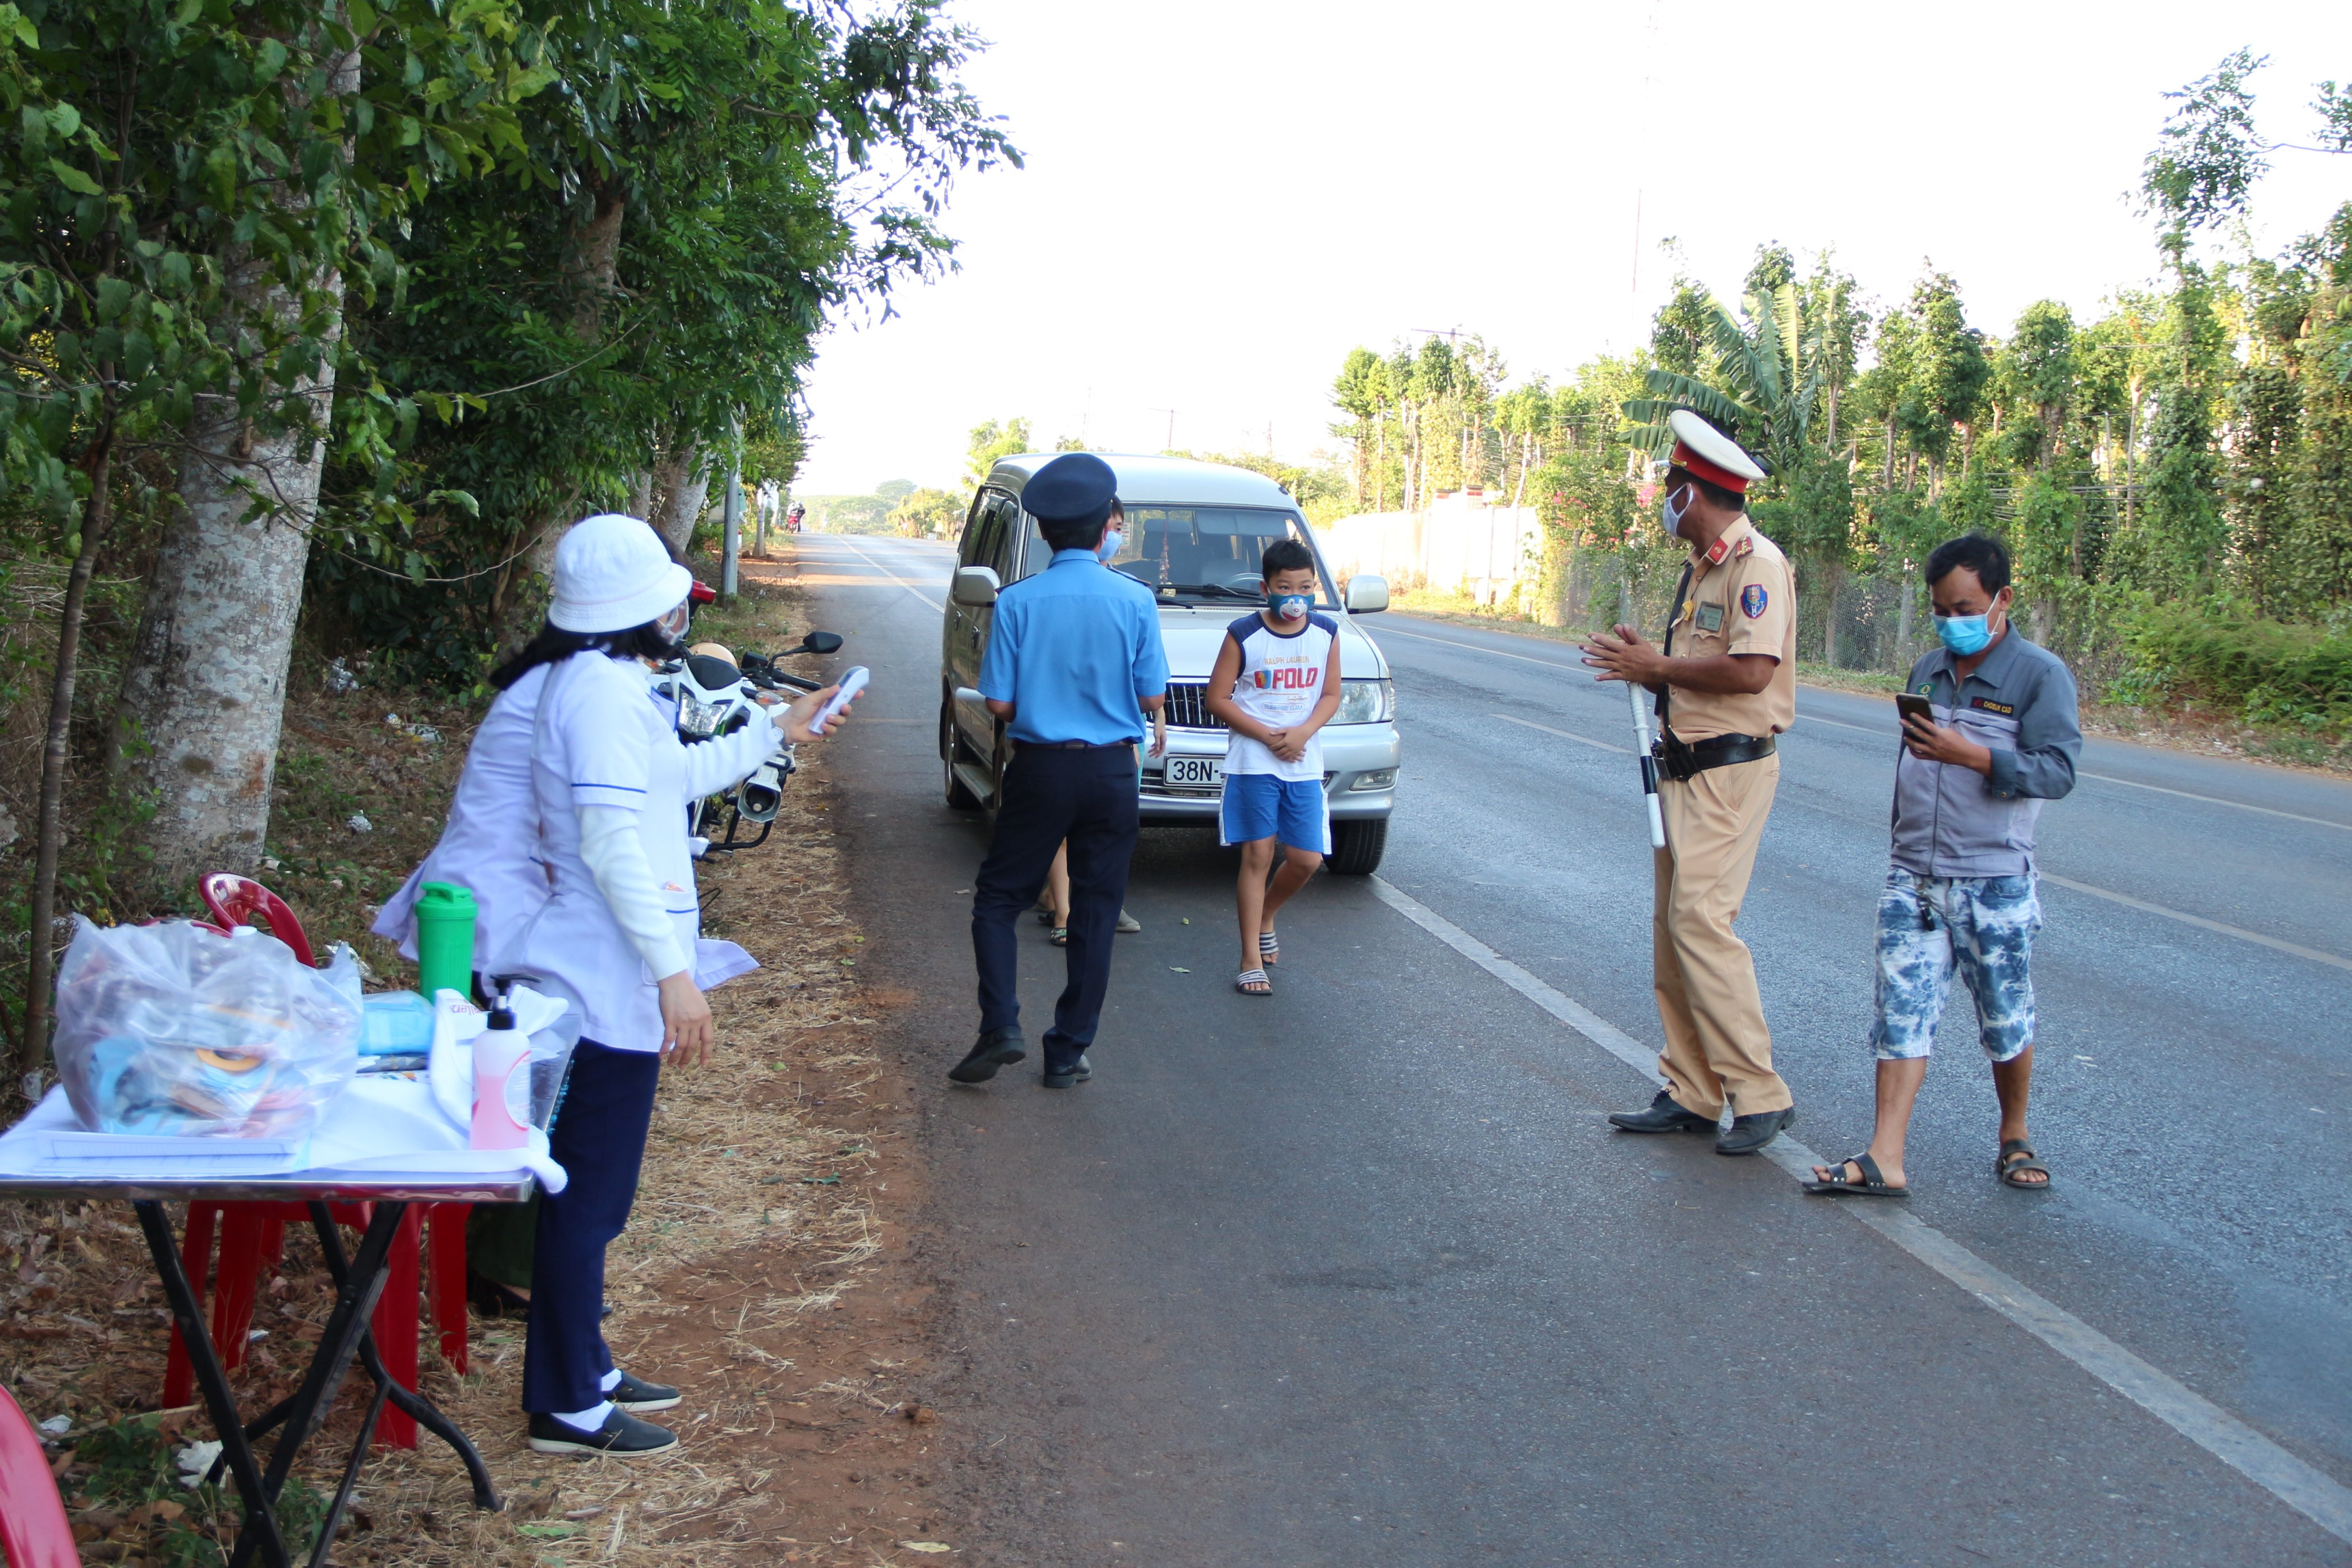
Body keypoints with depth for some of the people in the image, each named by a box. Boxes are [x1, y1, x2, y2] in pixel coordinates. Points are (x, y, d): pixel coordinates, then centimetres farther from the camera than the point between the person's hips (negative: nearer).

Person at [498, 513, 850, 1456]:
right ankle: (569, 1407, 8)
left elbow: (676, 776, 32)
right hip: (612, 984, -11)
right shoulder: (603, 689, -18)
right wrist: (673, 971, -26)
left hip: (605, 980, 11)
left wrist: (774, 732, 41)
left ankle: (584, 1371, 30)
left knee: (591, 1190, 18)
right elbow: (612, 841, -25)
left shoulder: (605, 684, 15)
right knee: (590, 1194, -2)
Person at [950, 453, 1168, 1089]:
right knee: (1095, 913, 9)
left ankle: (1000, 1028, -1)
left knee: (998, 897, 14)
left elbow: (1000, 704, -6)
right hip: (1112, 774, 1)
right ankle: (1068, 1054, 13)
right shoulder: (1135, 600, -7)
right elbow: (1153, 699, -2)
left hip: (1039, 770, 0)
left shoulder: (1018, 601, -7)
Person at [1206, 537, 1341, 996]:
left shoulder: (1326, 633, 5)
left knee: (1306, 859, 2)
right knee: (1258, 855, -4)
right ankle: (1252, 961, 2)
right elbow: (1218, 698, -5)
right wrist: (1268, 736, -14)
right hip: (1253, 763, -3)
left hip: (1305, 764, 4)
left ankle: (1265, 917, 33)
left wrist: (1302, 733, -11)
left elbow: (1331, 695, 8)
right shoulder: (1243, 635, -5)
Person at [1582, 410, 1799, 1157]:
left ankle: (1760, 1094, -6)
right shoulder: (1699, 569, 18)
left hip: (1730, 769, -10)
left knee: (1701, 919, -15)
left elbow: (1750, 671, -24)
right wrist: (1644, 667, 5)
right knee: (1672, 925, 9)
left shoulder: (1754, 561, -13)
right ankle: (1692, 1094, 15)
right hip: (1685, 768, 10)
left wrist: (1657, 666, -13)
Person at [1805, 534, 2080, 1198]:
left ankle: (2015, 1139, 30)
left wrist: (1968, 754, -26)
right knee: (1902, 1014, -3)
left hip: (1994, 885, -4)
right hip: (1912, 880, 4)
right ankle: (1884, 1160, -6)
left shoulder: (2040, 675, -4)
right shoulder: (1927, 672, 14)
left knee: (2007, 1024, 8)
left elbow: (2057, 771, -16)